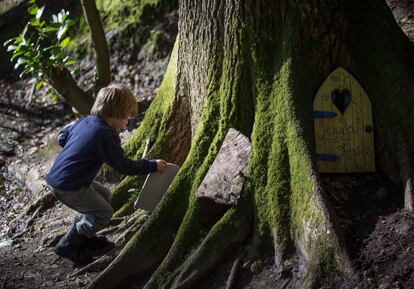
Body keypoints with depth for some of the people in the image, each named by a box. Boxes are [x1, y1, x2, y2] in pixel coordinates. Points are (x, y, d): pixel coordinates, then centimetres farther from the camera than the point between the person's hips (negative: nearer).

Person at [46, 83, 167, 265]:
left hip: (56, 178, 10)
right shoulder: (105, 135, -19)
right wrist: (153, 166, -6)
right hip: (68, 187, -10)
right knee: (103, 214, 0)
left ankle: (85, 238, 31)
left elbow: (62, 137, 22)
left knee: (104, 196, 22)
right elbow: (125, 166, -16)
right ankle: (68, 245, 7)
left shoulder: (84, 121, 7)